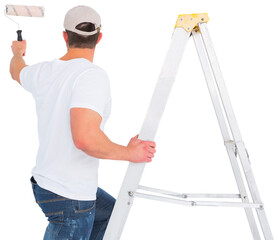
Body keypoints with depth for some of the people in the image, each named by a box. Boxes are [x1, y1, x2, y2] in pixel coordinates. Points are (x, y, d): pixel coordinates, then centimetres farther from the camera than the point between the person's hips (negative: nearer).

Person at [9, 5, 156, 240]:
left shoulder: (44, 72, 0)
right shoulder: (93, 75, -23)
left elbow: (17, 71, 24)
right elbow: (84, 137, -36)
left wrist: (18, 53, 47)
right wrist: (129, 153, -20)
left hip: (45, 182, 8)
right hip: (70, 198, -8)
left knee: (109, 211, 30)